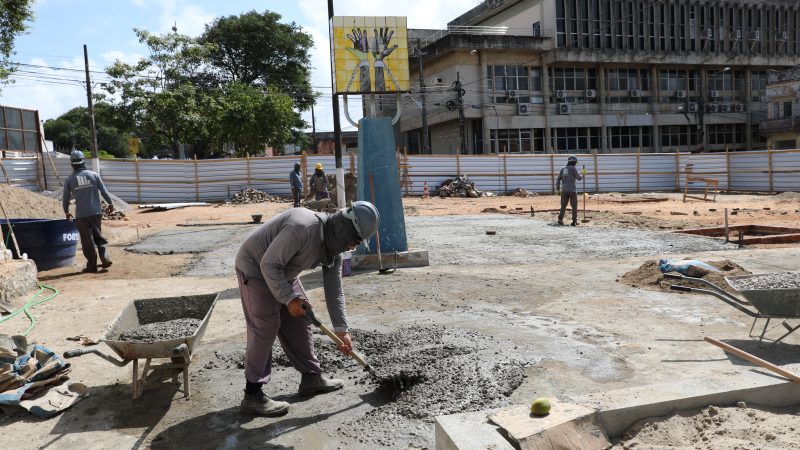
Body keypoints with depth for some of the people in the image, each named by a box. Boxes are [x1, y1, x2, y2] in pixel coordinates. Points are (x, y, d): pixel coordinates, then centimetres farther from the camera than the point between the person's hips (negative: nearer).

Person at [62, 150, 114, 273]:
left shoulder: (69, 180, 0)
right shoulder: (94, 175, -1)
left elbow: (65, 199, 7)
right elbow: (104, 191, 2)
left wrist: (66, 212, 23)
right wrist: (110, 203, 16)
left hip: (81, 215, -1)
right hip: (96, 212, 1)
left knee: (87, 241, 6)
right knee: (99, 237, 15)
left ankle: (92, 266, 9)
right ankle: (105, 258, -1)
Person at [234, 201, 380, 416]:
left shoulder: (334, 247, -5)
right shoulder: (304, 227, -34)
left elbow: (334, 290, 1)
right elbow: (269, 264, -30)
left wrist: (341, 329, -2)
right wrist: (290, 298, -29)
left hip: (283, 272, 9)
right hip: (255, 269, -9)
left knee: (299, 322, 10)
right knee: (265, 326, -12)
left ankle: (311, 377, 23)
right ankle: (252, 396, -5)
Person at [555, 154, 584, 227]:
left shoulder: (563, 169, 8)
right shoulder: (573, 168, -7)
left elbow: (558, 179, 9)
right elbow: (579, 178, -1)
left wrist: (558, 189, 16)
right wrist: (582, 176, 21)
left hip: (564, 190, 4)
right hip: (572, 190, -4)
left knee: (563, 205, 10)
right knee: (574, 206, 5)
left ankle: (560, 219, -2)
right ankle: (574, 221, 1)